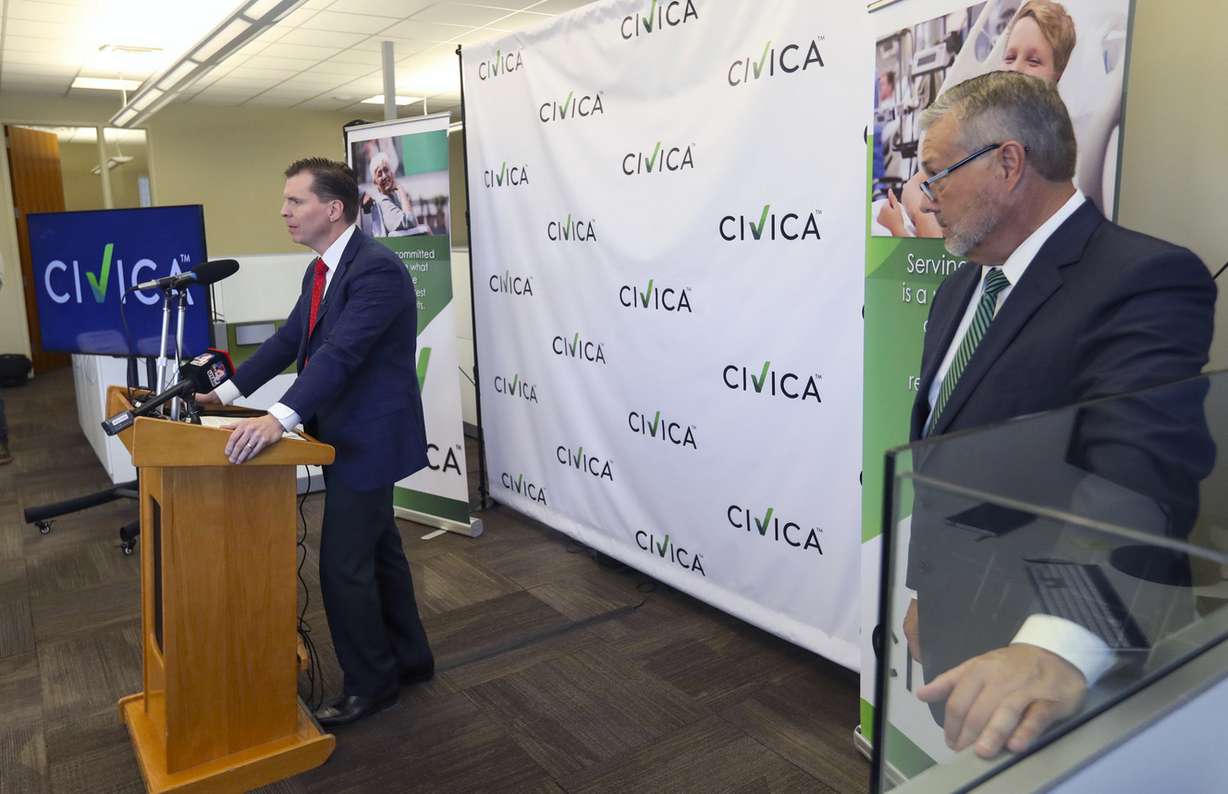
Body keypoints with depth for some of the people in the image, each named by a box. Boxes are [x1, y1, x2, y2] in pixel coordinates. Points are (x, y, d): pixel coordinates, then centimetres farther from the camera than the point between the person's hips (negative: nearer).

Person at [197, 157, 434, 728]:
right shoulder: (320, 271, 10)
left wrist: (279, 418, -40)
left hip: (369, 439, -10)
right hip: (346, 436, 10)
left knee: (343, 564, -1)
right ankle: (409, 657, 35)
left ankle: (370, 685, 18)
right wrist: (228, 392, 11)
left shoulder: (377, 269, -21)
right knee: (378, 550, 19)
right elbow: (289, 340, 15)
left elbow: (340, 352, -32)